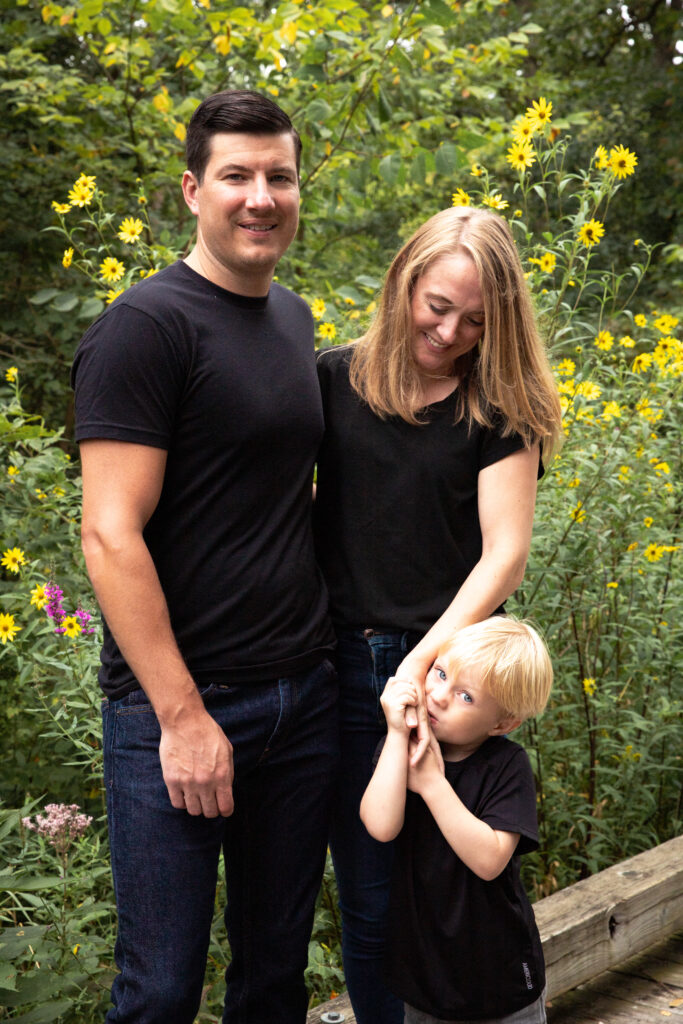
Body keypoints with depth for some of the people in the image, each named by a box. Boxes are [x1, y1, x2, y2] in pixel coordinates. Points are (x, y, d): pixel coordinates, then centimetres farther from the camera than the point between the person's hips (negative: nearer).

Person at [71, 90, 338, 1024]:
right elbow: (111, 535, -16)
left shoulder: (296, 320, 12)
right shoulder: (148, 326, -11)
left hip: (303, 698, 7)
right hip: (178, 708, -6)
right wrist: (181, 716, -18)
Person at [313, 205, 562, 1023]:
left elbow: (505, 550, -5)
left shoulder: (499, 408, 0)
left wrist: (424, 661, -16)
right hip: (345, 663, 1)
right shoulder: (334, 380, 3)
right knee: (368, 903, 10)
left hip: (449, 663, -1)